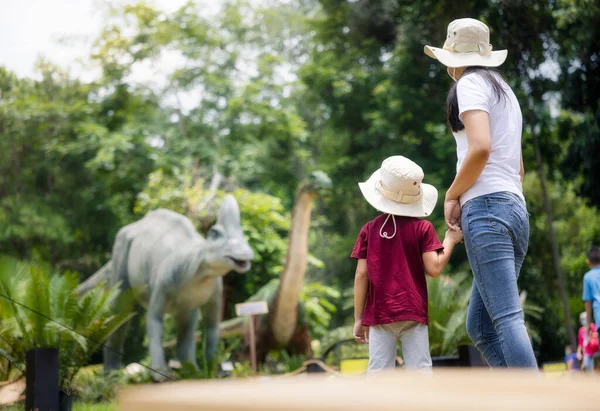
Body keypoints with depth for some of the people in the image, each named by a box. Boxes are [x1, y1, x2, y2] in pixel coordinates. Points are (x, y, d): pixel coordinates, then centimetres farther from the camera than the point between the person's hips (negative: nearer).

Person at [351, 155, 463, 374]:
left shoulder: (370, 229, 5)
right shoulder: (422, 228, 0)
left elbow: (362, 275, 0)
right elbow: (434, 268, -9)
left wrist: (358, 318, 5)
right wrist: (450, 240, 7)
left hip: (378, 315, 1)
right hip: (413, 314, -1)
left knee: (378, 374, 0)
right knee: (420, 371, -2)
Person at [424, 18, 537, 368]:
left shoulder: (471, 83, -1)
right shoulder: (505, 91, 26)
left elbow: (481, 147, -17)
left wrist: (452, 196, -5)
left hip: (486, 207, -9)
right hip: (516, 208, 9)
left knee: (508, 317, -16)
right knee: (479, 326, 7)